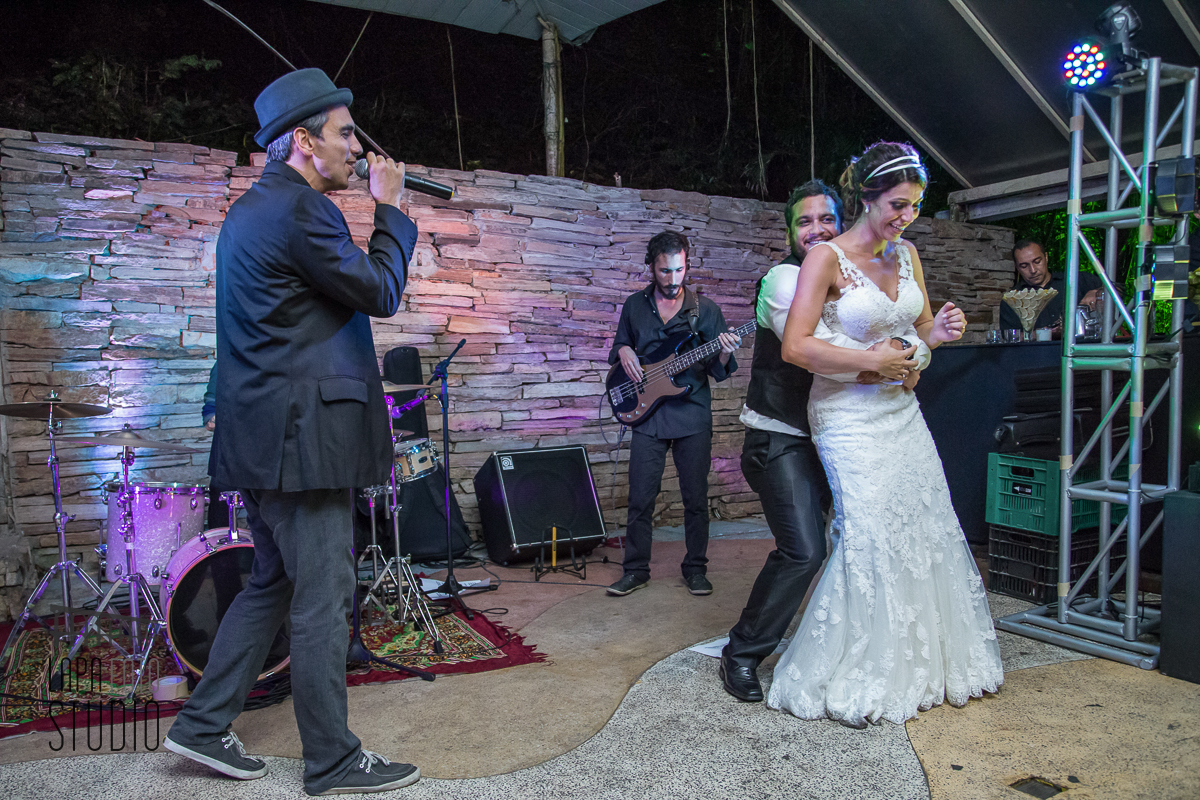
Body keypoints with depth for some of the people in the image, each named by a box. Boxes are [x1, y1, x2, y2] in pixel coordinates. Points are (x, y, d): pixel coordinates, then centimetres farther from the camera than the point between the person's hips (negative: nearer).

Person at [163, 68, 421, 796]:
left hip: (263, 433, 10)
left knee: (273, 582, 20)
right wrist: (391, 209, -1)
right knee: (323, 596, 0)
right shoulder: (301, 208, -15)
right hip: (301, 434, -10)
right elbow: (381, 293, -10)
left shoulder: (254, 207, 17)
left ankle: (204, 726, 28)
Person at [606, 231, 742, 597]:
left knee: (696, 498, 5)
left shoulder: (704, 309, 3)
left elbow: (718, 371, 2)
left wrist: (724, 354, -19)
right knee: (640, 498, 2)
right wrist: (624, 352, -3)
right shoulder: (635, 305, 8)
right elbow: (619, 345, 20)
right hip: (647, 414, 1)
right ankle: (636, 569, 16)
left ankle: (695, 568, 21)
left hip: (693, 415, -1)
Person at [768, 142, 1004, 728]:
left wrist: (939, 332, -6)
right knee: (869, 538, -10)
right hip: (849, 415, -7)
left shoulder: (906, 254, 9)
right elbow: (795, 347, -19)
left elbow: (918, 330, 17)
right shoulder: (827, 258, -12)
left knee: (929, 531, 7)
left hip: (902, 411, 7)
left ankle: (928, 665, 25)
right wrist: (873, 362, -18)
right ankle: (845, 681, 7)